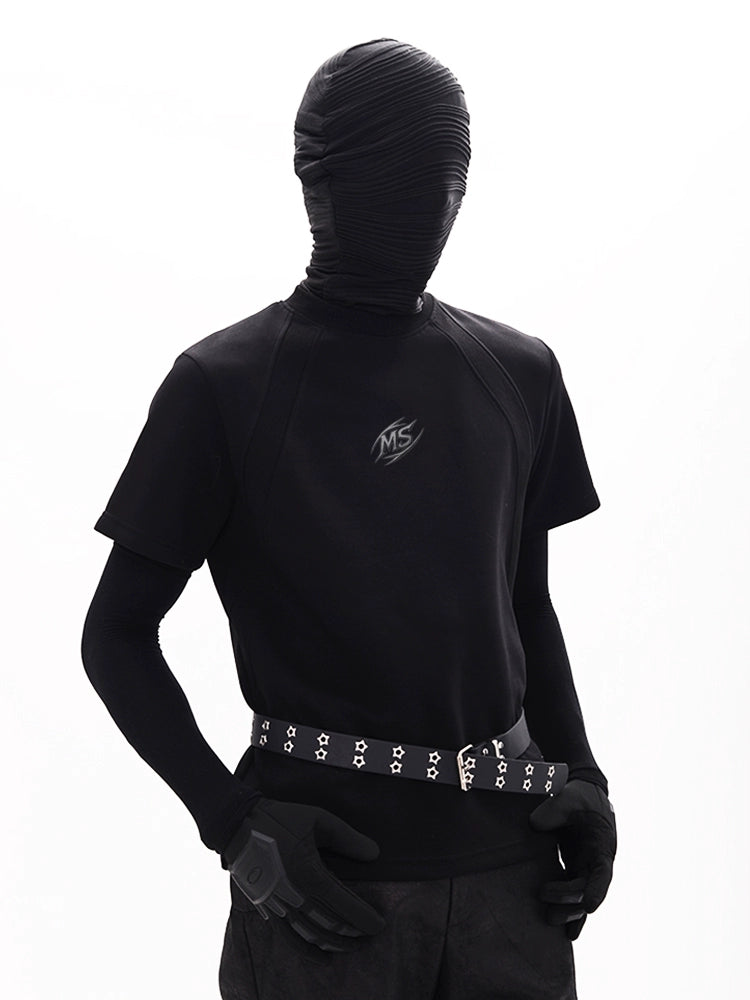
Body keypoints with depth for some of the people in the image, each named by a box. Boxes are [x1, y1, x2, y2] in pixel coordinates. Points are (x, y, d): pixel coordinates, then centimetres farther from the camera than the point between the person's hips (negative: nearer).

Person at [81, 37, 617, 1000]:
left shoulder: (520, 374, 9)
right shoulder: (223, 384, -5)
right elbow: (118, 635, -2)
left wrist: (578, 773, 5)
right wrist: (233, 822, -11)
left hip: (507, 857, 4)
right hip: (327, 866, -4)